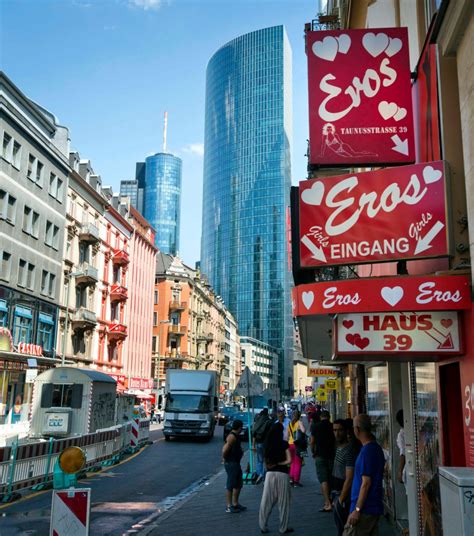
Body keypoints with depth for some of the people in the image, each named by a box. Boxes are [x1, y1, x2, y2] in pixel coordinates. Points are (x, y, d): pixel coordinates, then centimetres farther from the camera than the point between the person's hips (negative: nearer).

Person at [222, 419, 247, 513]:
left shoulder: (235, 436, 12)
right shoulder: (232, 436, -20)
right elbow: (225, 450, -26)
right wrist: (225, 458, -12)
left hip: (236, 463, 10)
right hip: (231, 463, -10)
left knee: (238, 484, 17)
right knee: (231, 485, -2)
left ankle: (235, 504, 28)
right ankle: (229, 507, 5)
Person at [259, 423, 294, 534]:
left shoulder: (267, 444, 4)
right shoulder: (284, 444, -6)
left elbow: (266, 461, 9)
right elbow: (289, 460, -9)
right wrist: (278, 464, -1)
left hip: (270, 474, 3)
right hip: (282, 474, -3)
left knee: (267, 501, 10)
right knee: (283, 502, 7)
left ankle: (263, 526, 14)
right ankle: (283, 528, 14)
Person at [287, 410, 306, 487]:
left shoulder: (290, 423, 10)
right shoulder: (299, 422, -6)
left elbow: (287, 435, 11)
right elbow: (303, 431, -23)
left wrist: (287, 442, 15)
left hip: (291, 444, 5)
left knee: (293, 462, 19)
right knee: (298, 463, 3)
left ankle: (291, 479, 13)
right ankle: (296, 481, 2)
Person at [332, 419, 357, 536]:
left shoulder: (349, 451, -20)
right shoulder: (339, 447, 7)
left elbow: (349, 479, -22)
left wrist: (340, 500, -18)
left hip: (343, 496, -9)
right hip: (337, 493, 9)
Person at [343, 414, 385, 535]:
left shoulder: (367, 451, -18)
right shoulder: (377, 448, 11)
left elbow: (366, 483, -21)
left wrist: (357, 509, -18)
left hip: (365, 509, -9)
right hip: (375, 507, 9)